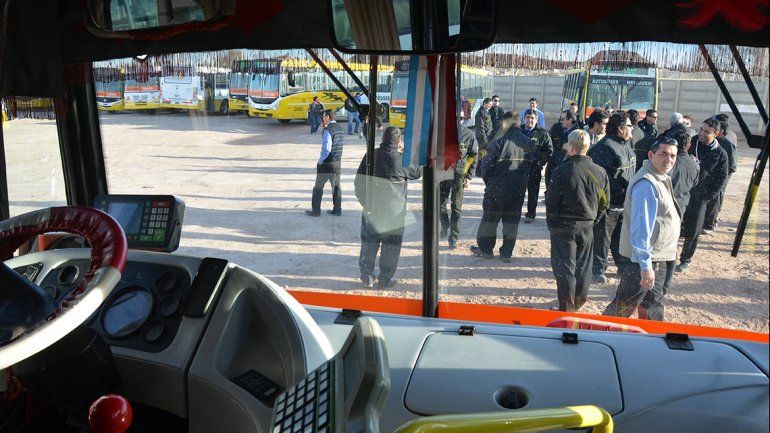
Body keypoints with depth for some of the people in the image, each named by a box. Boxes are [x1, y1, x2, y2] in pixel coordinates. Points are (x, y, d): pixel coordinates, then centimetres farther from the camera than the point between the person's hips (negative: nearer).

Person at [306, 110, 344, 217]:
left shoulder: (328, 130, -18)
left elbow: (326, 149, -24)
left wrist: (320, 161, -11)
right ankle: (337, 210, 19)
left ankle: (316, 211, 12)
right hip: (338, 162, 7)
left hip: (327, 164, -7)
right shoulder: (340, 128, 6)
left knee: (318, 187, 6)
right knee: (336, 186, 16)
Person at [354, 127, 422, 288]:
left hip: (371, 207, 3)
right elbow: (418, 172, 6)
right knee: (391, 244, 10)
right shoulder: (401, 158, -12)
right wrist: (404, 152, 6)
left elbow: (359, 180, 1)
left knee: (369, 242, 15)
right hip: (394, 210, -3)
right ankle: (385, 279, 15)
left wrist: (364, 200, 13)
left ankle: (367, 277, 18)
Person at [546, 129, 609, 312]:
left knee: (564, 265, 2)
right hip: (587, 227, 5)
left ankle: (567, 307, 3)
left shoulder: (563, 170, -15)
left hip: (564, 226, -4)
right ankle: (579, 302, 28)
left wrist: (551, 223, 0)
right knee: (583, 266, 17)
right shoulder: (600, 172, 0)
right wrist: (592, 219, 17)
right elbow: (604, 202, 8)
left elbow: (552, 201, -12)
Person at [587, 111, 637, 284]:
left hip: (625, 203, 9)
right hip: (608, 203, -9)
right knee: (602, 238, 2)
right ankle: (598, 269, 14)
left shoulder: (626, 146, 13)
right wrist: (620, 190, -21)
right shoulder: (604, 147, -18)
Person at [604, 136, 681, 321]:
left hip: (663, 257, 10)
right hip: (645, 258, -10)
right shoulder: (646, 183, -24)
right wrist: (645, 265, -32)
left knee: (653, 301, 25)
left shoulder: (662, 178, 10)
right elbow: (641, 227, -29)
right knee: (625, 305, -3)